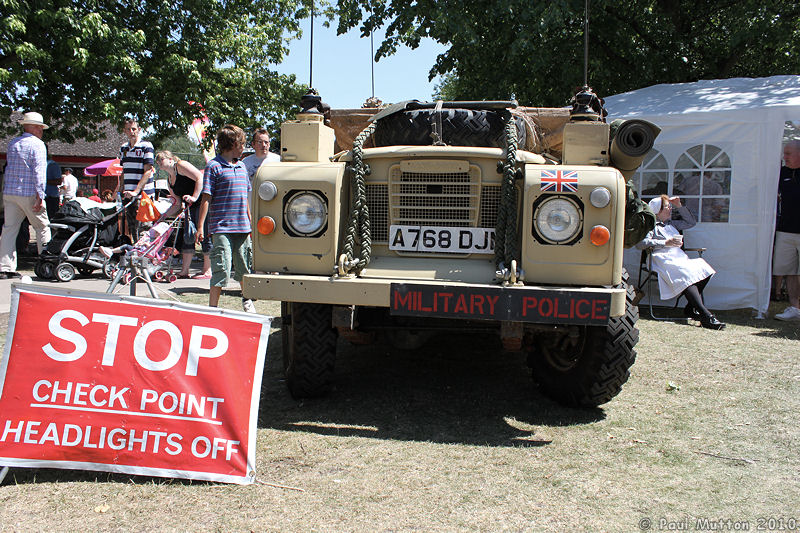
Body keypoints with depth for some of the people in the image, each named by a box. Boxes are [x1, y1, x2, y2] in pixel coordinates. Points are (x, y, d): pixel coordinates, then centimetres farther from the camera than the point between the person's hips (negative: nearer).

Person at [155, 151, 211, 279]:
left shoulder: (181, 165, -5)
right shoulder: (169, 180, 20)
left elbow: (200, 178, -18)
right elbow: (177, 204, 20)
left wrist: (194, 197, -25)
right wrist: (163, 216, 13)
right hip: (191, 207, 10)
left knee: (204, 235, -7)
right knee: (187, 236, 7)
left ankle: (207, 271, -2)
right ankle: (184, 271, 12)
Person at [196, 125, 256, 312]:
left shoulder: (241, 167, 14)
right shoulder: (214, 166, -6)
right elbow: (206, 198, -9)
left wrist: (250, 222, 23)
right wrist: (200, 227, -14)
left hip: (242, 226, 6)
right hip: (222, 227, -6)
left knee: (244, 267, 15)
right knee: (222, 269, -8)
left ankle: (246, 299, 36)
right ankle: (213, 307, 1)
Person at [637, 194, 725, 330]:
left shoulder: (671, 224, 31)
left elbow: (691, 222, 38)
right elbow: (641, 243, -10)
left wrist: (679, 206, 26)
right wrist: (665, 243, -12)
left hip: (680, 258, 8)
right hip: (664, 261, -8)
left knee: (701, 268, -21)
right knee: (686, 274, -34)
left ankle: (692, 309, -19)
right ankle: (706, 316, -42)